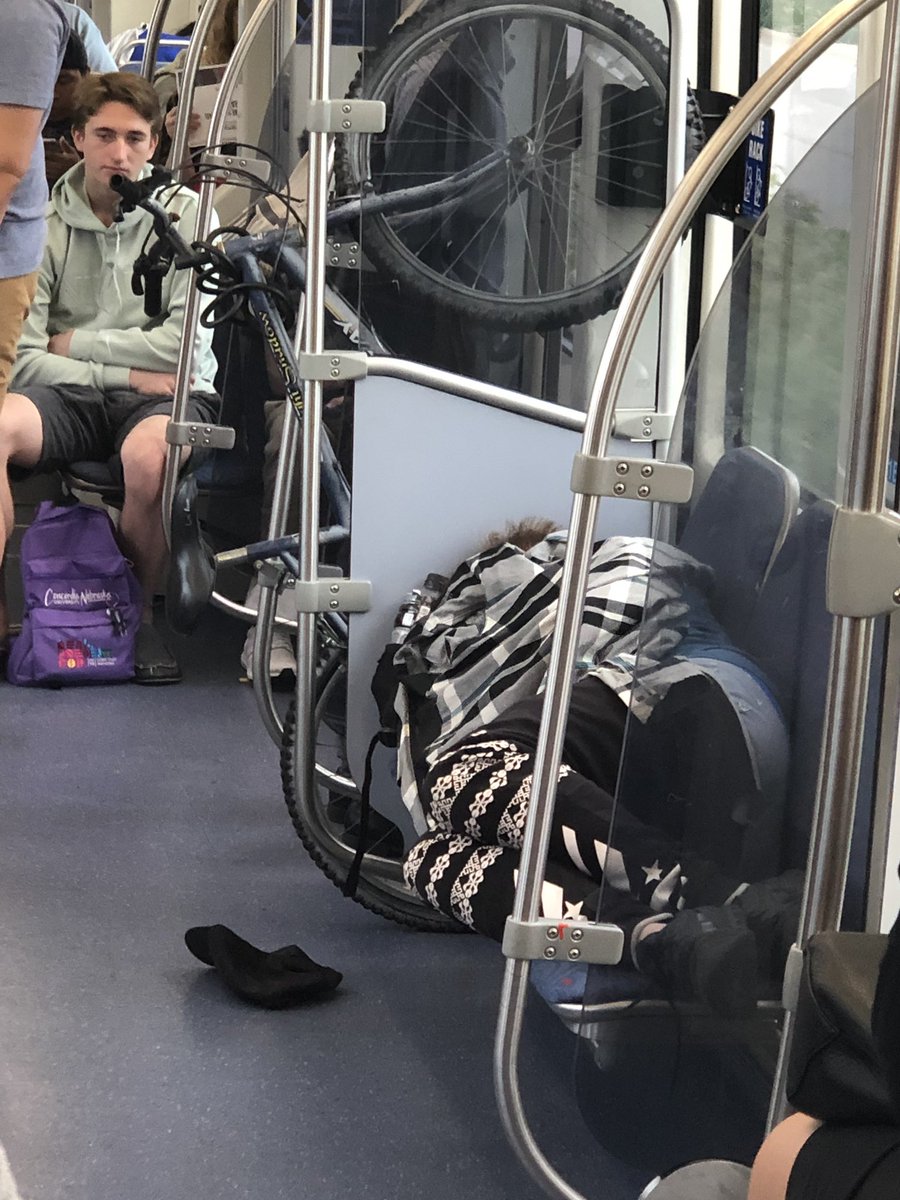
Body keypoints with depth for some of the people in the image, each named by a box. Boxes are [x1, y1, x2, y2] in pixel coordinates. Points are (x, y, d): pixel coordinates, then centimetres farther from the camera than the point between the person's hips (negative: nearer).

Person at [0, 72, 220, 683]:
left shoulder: (186, 214, 0)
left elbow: (186, 344, -7)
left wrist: (71, 342, -3)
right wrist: (124, 373, -10)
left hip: (167, 394, -2)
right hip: (69, 396, 2)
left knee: (149, 452, -38)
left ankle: (141, 610, -10)